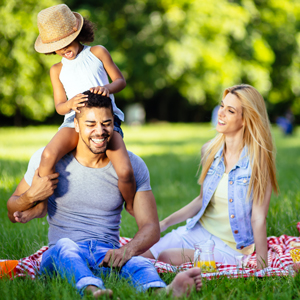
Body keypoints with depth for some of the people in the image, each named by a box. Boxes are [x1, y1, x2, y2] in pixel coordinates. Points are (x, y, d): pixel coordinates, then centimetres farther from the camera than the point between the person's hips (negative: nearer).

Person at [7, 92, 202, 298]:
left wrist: (127, 250, -24)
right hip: (60, 258, -1)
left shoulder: (132, 165, 3)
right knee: (65, 246, -39)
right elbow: (13, 213, 11)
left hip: (108, 254, 1)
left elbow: (151, 227, -1)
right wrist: (31, 196, -14)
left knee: (139, 263, -36)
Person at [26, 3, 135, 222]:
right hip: (74, 121, 2)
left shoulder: (98, 53, 13)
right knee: (49, 155, -32)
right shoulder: (57, 70, 19)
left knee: (125, 171, -23)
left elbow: (121, 81, 13)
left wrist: (108, 88, -12)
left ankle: (131, 205, 9)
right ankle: (40, 204, -13)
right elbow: (59, 106, 12)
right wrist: (70, 104, -14)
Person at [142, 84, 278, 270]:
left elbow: (258, 219, -17)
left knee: (166, 258, -24)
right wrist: (164, 223, 8)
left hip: (230, 247, -6)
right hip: (198, 231, 6)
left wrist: (262, 268, -18)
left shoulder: (257, 160, -17)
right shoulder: (210, 151, 1)